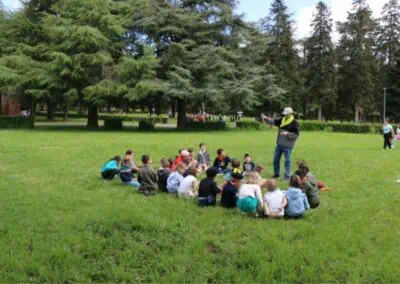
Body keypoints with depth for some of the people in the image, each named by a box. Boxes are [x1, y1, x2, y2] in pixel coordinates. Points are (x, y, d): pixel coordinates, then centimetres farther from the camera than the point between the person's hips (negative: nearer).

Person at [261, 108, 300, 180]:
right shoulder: (282, 120, 7)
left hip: (288, 145, -7)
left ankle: (287, 176, 9)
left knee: (287, 161, 0)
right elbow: (273, 122, 8)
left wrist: (287, 133, -24)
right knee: (276, 159, 13)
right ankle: (276, 174, 28)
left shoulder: (294, 123, -11)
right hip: (279, 144, 7)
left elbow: (296, 135, -13)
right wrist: (266, 118, -8)